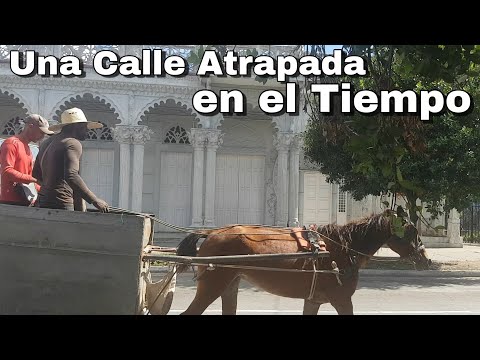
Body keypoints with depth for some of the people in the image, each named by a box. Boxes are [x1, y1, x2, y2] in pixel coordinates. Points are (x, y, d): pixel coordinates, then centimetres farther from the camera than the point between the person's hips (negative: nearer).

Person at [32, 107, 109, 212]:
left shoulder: (47, 143, 18)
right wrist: (94, 200, -25)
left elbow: (36, 174, 26)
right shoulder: (73, 144, -11)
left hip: (43, 200, 9)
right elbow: (71, 176, -26)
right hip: (60, 203, -9)